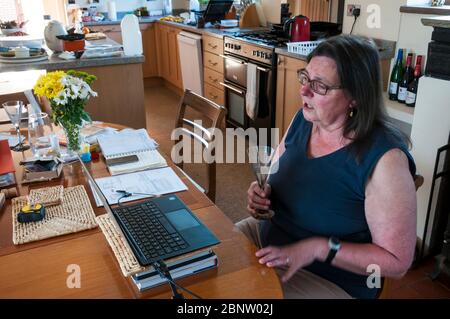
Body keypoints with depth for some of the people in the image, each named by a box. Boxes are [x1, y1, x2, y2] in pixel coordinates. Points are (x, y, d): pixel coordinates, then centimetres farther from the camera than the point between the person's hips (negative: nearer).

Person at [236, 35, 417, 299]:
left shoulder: (385, 158, -26)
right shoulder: (304, 119, -5)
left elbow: (397, 261, -20)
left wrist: (317, 248, -27)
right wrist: (263, 193, -10)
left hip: (329, 280, -6)